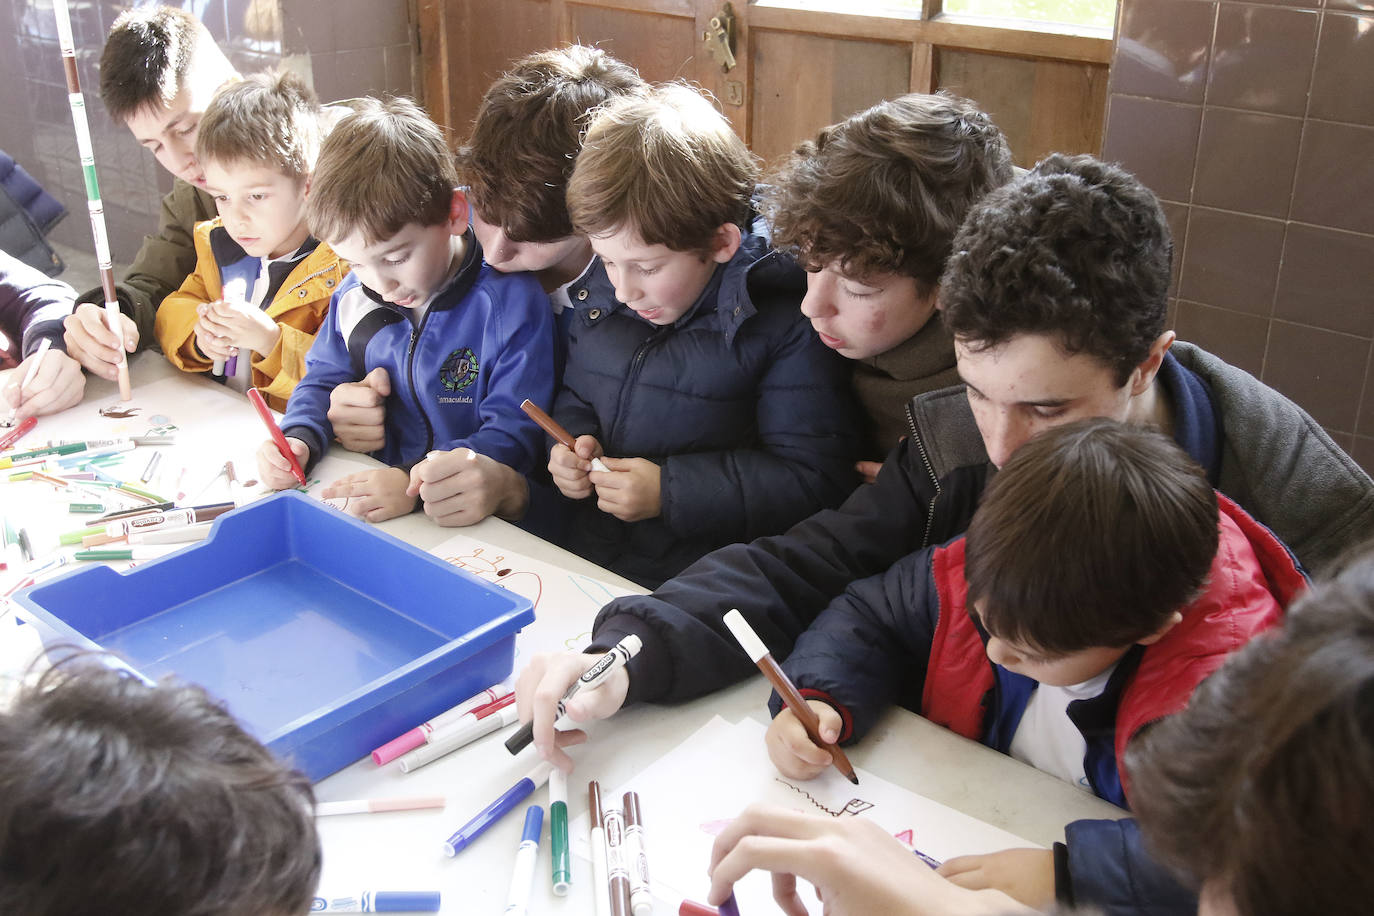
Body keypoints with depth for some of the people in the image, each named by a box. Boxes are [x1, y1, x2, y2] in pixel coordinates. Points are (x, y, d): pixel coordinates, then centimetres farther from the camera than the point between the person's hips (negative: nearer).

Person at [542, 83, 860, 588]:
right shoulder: (601, 290, 10)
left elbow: (815, 480, -12)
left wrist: (670, 490, -15)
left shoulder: (784, 321, -10)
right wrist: (572, 443, 3)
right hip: (580, 558, 5)